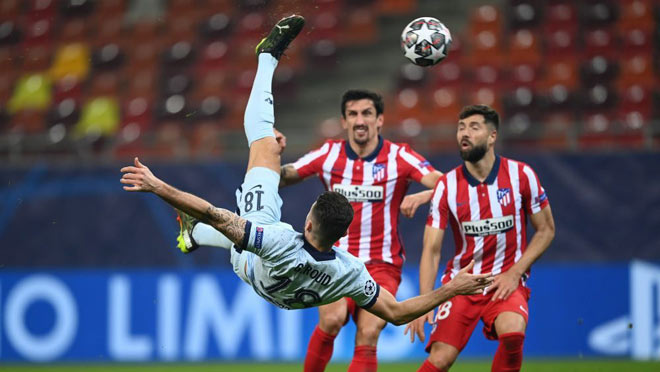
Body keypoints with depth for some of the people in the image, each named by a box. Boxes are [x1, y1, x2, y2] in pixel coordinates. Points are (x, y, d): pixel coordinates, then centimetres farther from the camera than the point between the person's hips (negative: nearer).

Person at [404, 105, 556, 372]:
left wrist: (515, 273, -8)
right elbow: (431, 250, -5)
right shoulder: (447, 186, -4)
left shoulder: (521, 175, -5)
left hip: (507, 281, -1)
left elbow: (546, 230, 4)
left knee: (513, 333, -32)